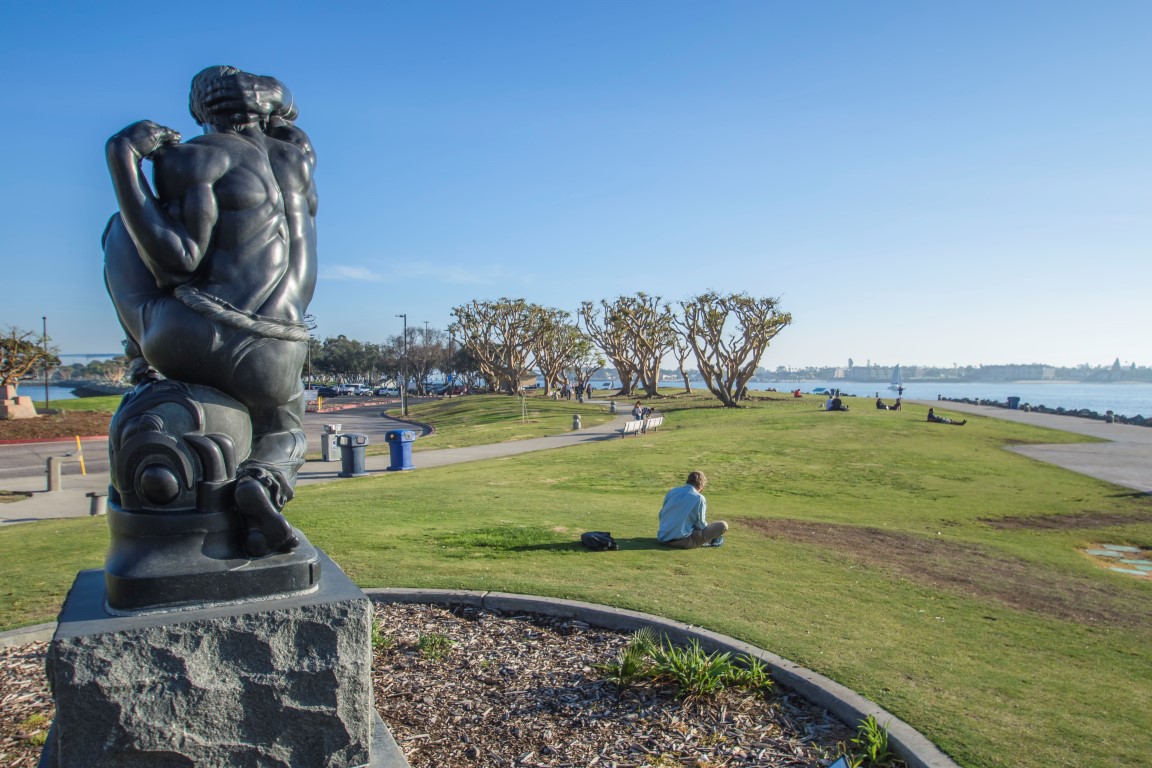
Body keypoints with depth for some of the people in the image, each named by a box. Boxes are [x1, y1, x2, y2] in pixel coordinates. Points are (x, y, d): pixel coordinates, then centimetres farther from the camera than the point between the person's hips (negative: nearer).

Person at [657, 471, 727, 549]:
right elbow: (700, 524, -3)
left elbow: (661, 515, 14)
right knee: (723, 525, -2)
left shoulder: (671, 492, 7)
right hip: (683, 542, -7)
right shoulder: (699, 498, -10)